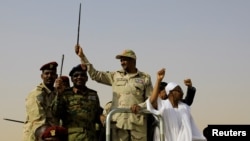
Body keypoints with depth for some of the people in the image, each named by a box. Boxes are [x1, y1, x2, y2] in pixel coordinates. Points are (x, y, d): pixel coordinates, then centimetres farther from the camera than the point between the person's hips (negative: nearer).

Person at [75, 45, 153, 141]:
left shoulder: (145, 78, 10)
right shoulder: (115, 76, 14)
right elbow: (95, 74, 12)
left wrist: (140, 106, -12)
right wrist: (82, 57, 7)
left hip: (138, 123, -1)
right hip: (118, 121, 1)